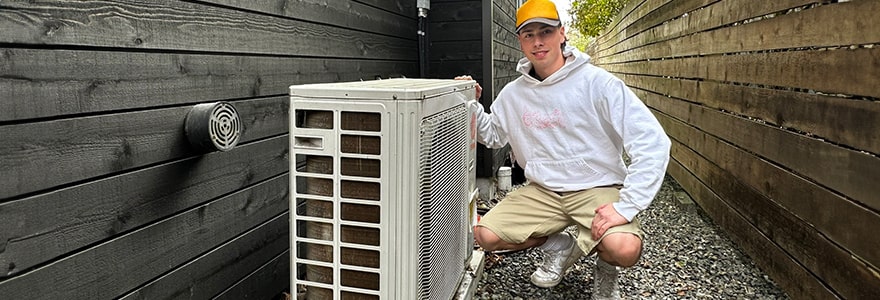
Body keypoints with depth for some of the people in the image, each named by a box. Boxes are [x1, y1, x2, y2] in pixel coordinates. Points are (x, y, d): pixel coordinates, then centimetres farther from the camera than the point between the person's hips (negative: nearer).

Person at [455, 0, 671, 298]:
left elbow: (653, 143, -19)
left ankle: (605, 265, 9)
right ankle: (559, 245, 14)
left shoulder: (597, 83, -15)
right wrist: (471, 105, -1)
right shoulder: (513, 93, 2)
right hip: (543, 191, 5)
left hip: (598, 188, -4)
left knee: (624, 249, -32)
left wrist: (625, 207, -26)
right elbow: (492, 136, 18)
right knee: (486, 235, -14)